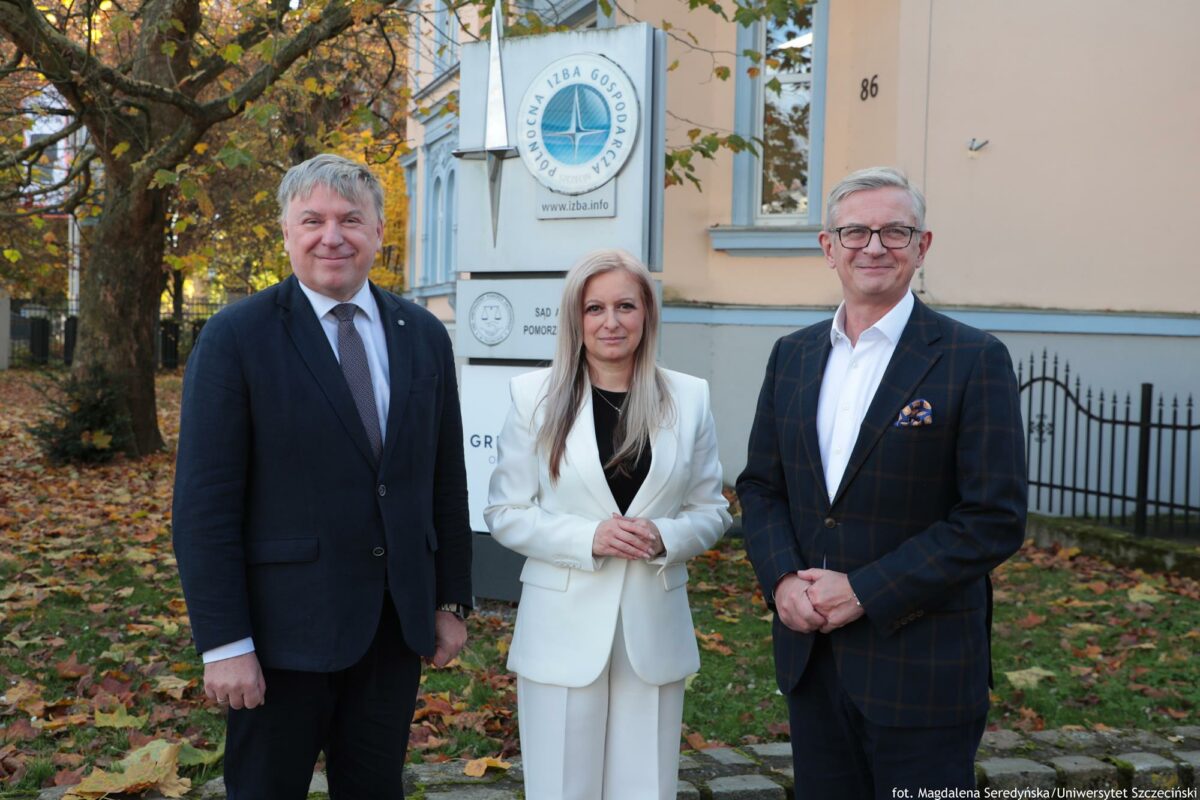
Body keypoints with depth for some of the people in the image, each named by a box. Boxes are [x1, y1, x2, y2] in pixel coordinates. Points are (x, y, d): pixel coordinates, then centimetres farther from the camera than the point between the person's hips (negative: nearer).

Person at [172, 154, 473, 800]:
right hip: (285, 627, -4)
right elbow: (204, 503, -10)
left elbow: (447, 482, 10)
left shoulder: (424, 336, 5)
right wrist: (224, 643, -13)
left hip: (397, 625, 4)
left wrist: (452, 602, 9)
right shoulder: (235, 338, -8)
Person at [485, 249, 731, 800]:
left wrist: (665, 538, -12)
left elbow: (711, 511, 9)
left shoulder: (688, 398, 4)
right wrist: (589, 537, -16)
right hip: (563, 629, -1)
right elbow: (505, 513, -1)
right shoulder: (535, 396, -1)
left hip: (654, 631, 2)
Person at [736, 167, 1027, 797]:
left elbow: (996, 519, -13)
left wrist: (865, 591, -16)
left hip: (922, 668, -4)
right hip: (810, 653, 5)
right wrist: (782, 579, -7)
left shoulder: (973, 360, -9)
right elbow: (760, 484, 11)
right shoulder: (791, 355, 8)